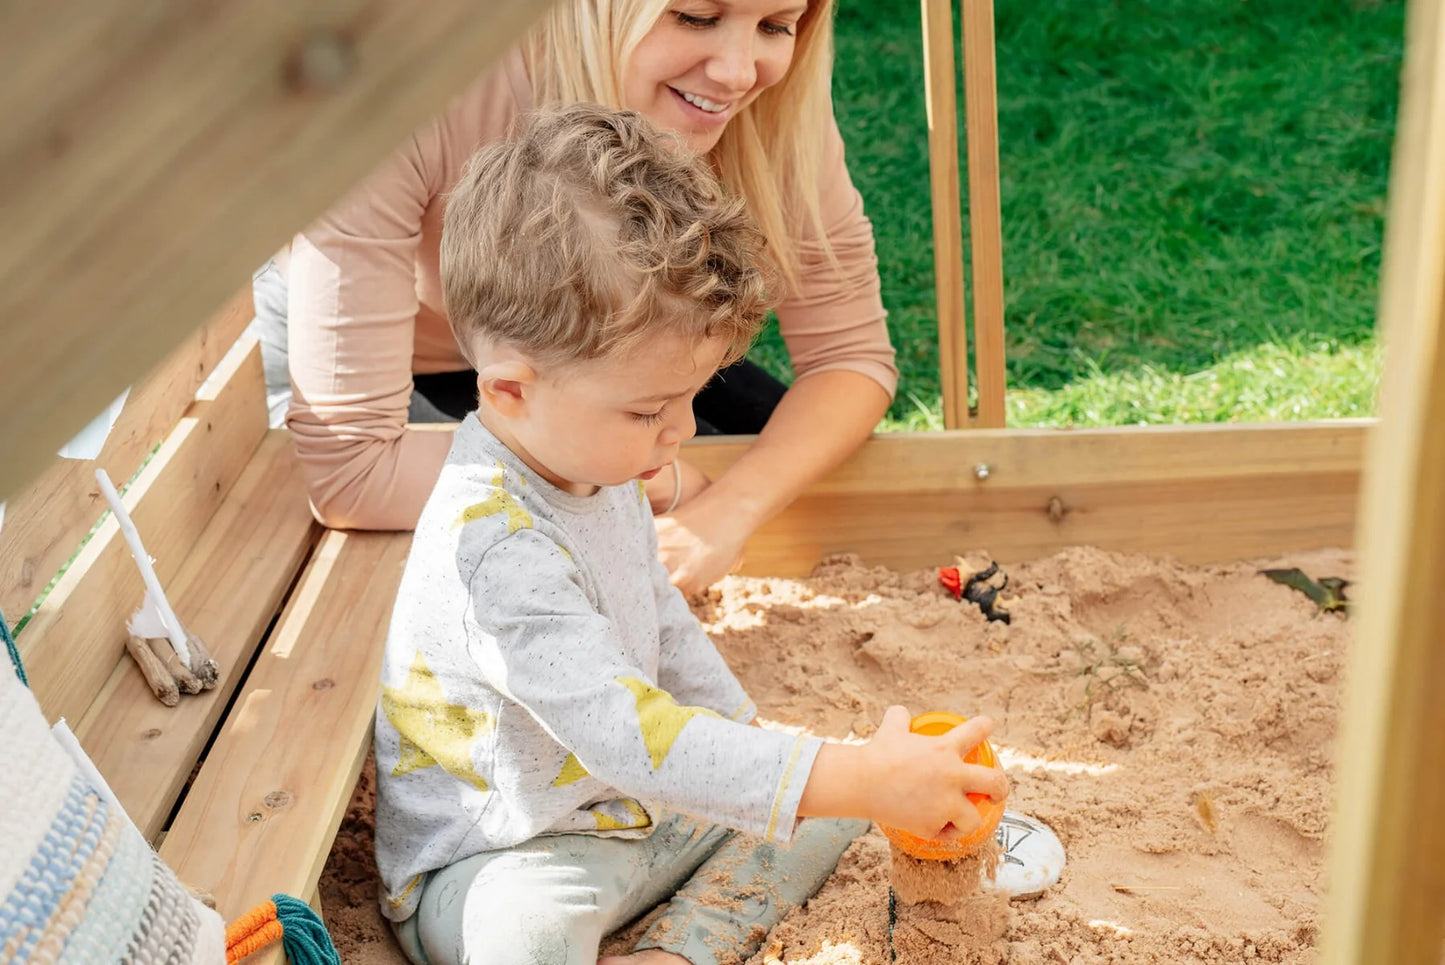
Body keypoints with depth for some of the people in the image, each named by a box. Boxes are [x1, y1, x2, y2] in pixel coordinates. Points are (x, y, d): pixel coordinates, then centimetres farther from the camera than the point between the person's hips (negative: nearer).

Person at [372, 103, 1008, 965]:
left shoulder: (597, 470, -1)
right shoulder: (495, 544, -32)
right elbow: (623, 731, -37)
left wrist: (747, 735, 15)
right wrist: (857, 780, -37)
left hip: (632, 808, 9)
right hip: (490, 864, -9)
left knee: (833, 797, 3)